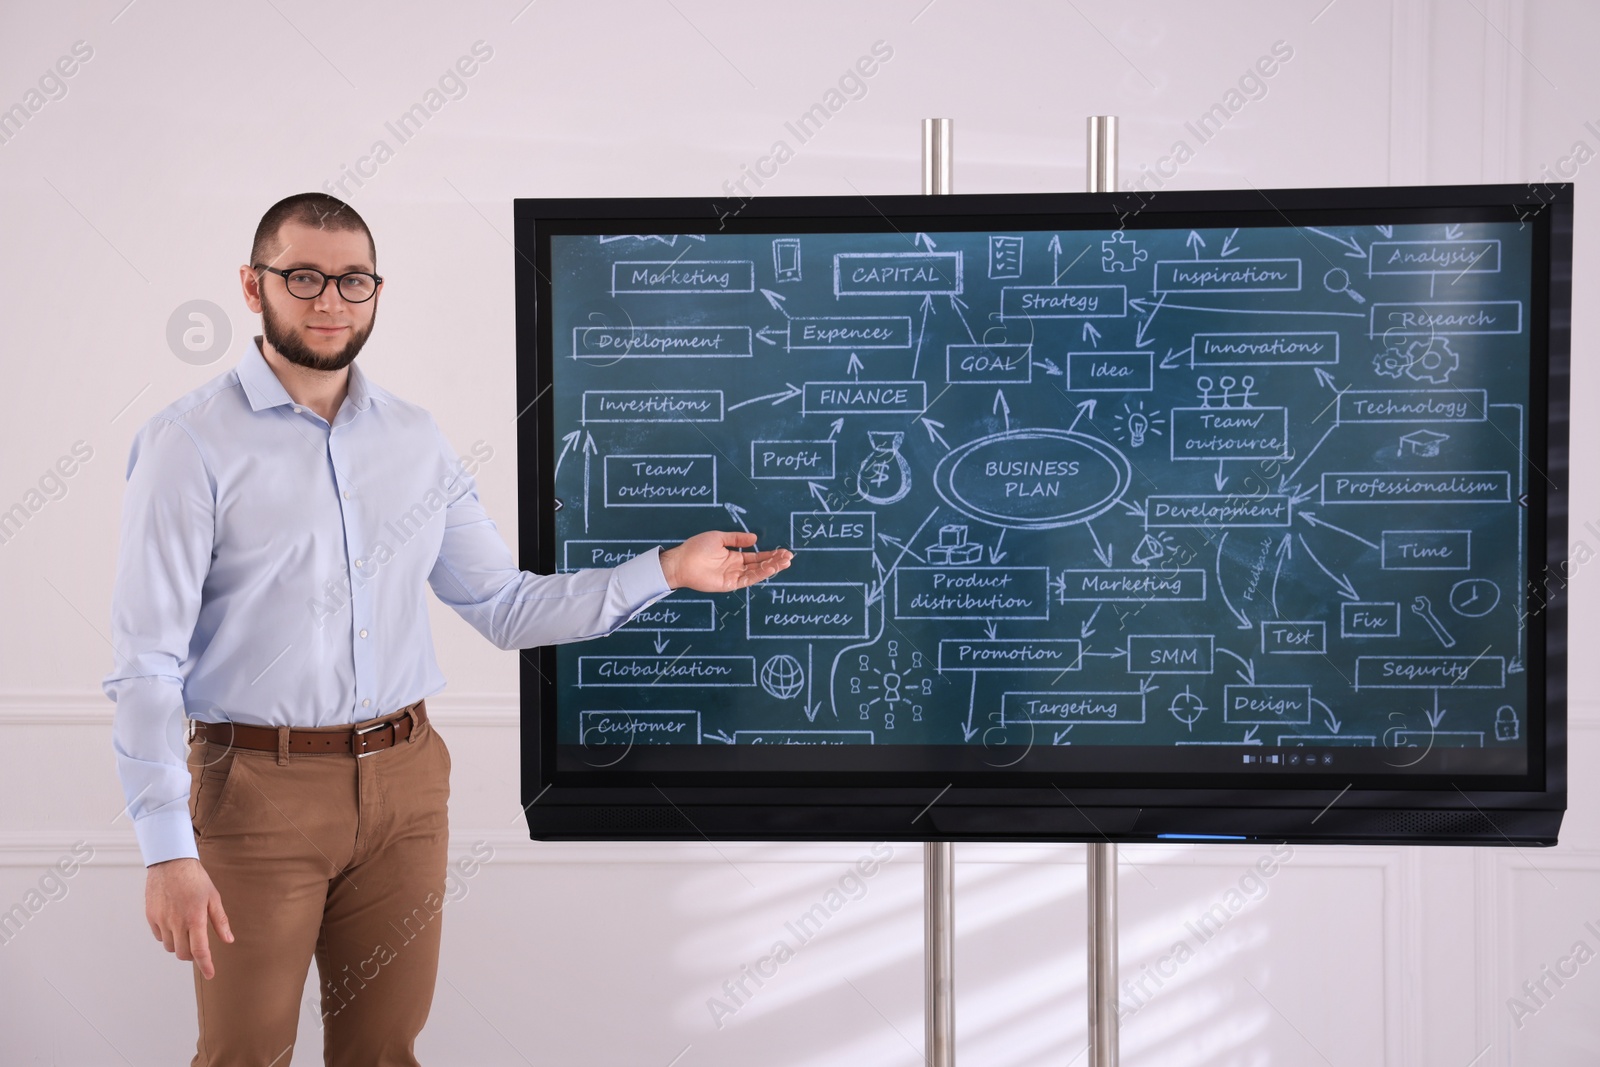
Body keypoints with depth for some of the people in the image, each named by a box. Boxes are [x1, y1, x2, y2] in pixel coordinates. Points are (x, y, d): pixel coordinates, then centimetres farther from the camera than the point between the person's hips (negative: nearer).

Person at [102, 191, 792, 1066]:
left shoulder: (414, 439, 8)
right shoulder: (192, 443, -7)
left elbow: (506, 607, 9)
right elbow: (147, 661, -11)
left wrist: (667, 569, 1)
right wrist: (167, 850, -18)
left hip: (404, 783, 4)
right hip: (259, 788, -4)